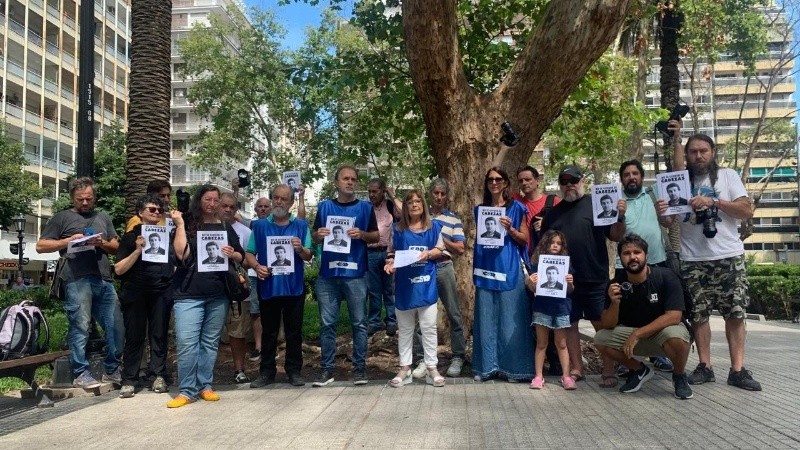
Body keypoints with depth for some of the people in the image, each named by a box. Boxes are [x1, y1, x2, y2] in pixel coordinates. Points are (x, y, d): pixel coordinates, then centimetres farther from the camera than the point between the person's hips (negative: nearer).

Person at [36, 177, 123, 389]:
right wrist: (69, 240, -8)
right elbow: (41, 246, 5)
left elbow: (116, 248, 20)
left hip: (104, 280, 4)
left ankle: (112, 371, 17)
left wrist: (103, 243, -1)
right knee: (80, 328, -3)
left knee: (116, 326, 3)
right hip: (78, 281, -4)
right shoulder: (62, 218, 10)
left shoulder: (103, 218, 22)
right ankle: (81, 374, 7)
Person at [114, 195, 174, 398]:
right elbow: (118, 270, -2)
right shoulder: (130, 237, 7)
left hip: (161, 292, 2)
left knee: (159, 335, 2)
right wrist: (137, 250, -14)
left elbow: (176, 265, 19)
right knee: (134, 337, 0)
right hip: (135, 293, -1)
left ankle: (158, 376, 8)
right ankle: (129, 381, 6)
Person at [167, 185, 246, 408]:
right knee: (186, 343, -8)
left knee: (210, 342, 9)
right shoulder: (187, 224, 2)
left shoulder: (225, 228, 12)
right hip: (189, 294, -3)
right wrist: (179, 225, -12)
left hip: (219, 295, 3)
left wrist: (232, 254, -8)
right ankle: (187, 390, 2)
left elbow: (241, 256, 14)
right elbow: (181, 254, -12)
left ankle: (205, 386, 19)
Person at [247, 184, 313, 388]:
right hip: (268, 286, 1)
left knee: (294, 331, 6)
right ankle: (267, 371, 17)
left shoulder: (301, 225, 6)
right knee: (269, 332, 9)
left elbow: (309, 256, 1)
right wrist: (257, 266, -15)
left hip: (294, 287, 0)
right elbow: (250, 253, 4)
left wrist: (300, 249, -19)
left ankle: (294, 370, 16)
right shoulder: (260, 226, 7)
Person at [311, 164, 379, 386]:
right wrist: (319, 235, -9)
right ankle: (327, 369, 13)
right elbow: (314, 237, 13)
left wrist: (362, 234, -12)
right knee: (327, 323, 5)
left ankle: (360, 367, 13)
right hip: (327, 273, 2)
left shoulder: (365, 207, 7)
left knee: (359, 322, 3)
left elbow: (376, 236, 7)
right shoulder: (324, 207, 10)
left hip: (355, 273, -1)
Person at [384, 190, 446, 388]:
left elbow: (439, 250, 7)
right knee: (405, 329, 9)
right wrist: (390, 262, -13)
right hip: (404, 283, 1)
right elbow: (392, 252, 8)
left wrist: (427, 254, -13)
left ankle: (432, 368, 8)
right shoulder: (398, 229, 5)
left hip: (426, 283, -1)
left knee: (429, 327, 0)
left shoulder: (433, 227, 5)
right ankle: (405, 368, 16)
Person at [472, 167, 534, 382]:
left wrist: (510, 229, -16)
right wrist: (474, 269, 14)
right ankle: (487, 366, 12)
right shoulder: (480, 209, 13)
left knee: (510, 318, -2)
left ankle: (513, 366, 7)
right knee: (487, 318, 5)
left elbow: (524, 239, 2)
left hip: (509, 269, -3)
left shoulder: (516, 208, 2)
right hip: (486, 268, 4)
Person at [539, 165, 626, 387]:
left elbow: (615, 236, -1)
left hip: (595, 279, -3)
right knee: (569, 324, 9)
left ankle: (608, 371, 7)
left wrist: (620, 217, -20)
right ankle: (576, 368, 20)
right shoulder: (553, 213, 14)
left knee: (603, 324, 0)